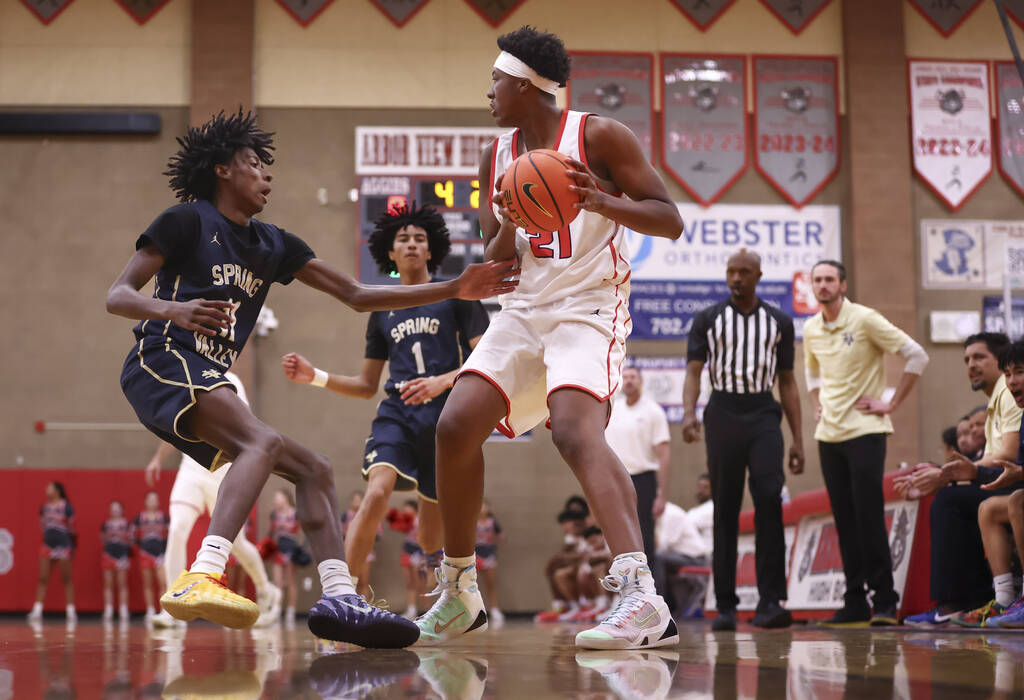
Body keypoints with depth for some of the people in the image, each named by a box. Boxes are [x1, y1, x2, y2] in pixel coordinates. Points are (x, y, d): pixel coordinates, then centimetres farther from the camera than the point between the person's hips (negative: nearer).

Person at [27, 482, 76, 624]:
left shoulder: (66, 507, -7)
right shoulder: (44, 507, 7)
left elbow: (71, 527, -4)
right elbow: (42, 524, 16)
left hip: (63, 546, -5)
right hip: (48, 545, 5)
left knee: (66, 579, 2)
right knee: (43, 579, 1)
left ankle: (70, 612, 7)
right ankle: (37, 611, 1)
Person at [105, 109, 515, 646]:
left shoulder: (272, 246, 21)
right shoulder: (188, 220, 2)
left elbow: (356, 295, 19)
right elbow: (117, 296, -3)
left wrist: (454, 290, 13)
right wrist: (173, 309, -26)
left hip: (208, 383, 9)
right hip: (163, 361, -9)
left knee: (314, 471, 5)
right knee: (264, 443, -31)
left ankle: (340, 599, -9)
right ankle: (200, 579, -49)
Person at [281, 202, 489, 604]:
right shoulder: (382, 310, 17)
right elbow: (368, 385, 19)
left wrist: (443, 381, -18)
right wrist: (315, 377, 5)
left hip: (447, 416, -2)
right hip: (397, 414, 2)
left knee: (430, 540, 4)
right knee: (377, 493, -28)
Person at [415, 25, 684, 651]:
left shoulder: (599, 136, -6)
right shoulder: (497, 158, 13)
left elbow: (670, 222, -9)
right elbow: (494, 266, 15)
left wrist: (601, 202, -26)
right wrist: (506, 228, -8)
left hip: (589, 307, -7)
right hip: (523, 310, 7)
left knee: (575, 428, -30)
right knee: (457, 423, -7)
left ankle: (644, 599, -39)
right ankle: (459, 595, 9)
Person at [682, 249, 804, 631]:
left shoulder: (779, 322, 11)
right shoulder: (708, 319, 7)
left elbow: (787, 382, 13)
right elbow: (694, 371, -1)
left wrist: (798, 439, 7)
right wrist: (689, 413, -20)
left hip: (764, 416, 0)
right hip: (723, 413, 0)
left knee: (770, 500, -17)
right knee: (726, 511, 1)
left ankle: (770, 602, -17)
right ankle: (726, 606, 6)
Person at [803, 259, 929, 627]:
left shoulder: (865, 320, -8)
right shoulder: (810, 329, 10)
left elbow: (916, 355, -9)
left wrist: (893, 402, -9)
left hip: (864, 430, -6)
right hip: (829, 432, 6)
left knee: (869, 517, -10)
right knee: (844, 520, 5)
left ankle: (885, 601, -6)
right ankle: (855, 603, 8)